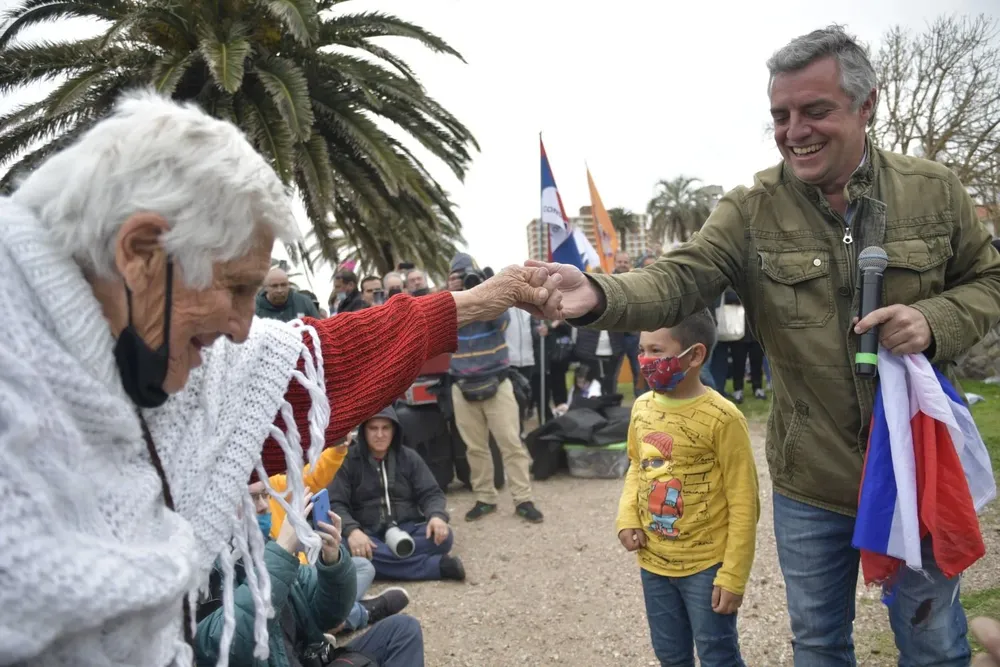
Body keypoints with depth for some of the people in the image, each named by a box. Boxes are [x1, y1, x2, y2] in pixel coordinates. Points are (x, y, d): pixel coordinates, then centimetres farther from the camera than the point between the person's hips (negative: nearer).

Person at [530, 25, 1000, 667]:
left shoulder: (935, 189, -4)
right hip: (810, 482, 0)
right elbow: (680, 278, -21)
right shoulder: (752, 209, -9)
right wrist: (599, 295, -42)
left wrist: (935, 321, -17)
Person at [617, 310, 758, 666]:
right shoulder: (642, 407, -2)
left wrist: (733, 576, -13)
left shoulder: (722, 418, -20)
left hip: (706, 566, -6)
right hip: (652, 562, 6)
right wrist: (627, 518, -2)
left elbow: (744, 505, -15)